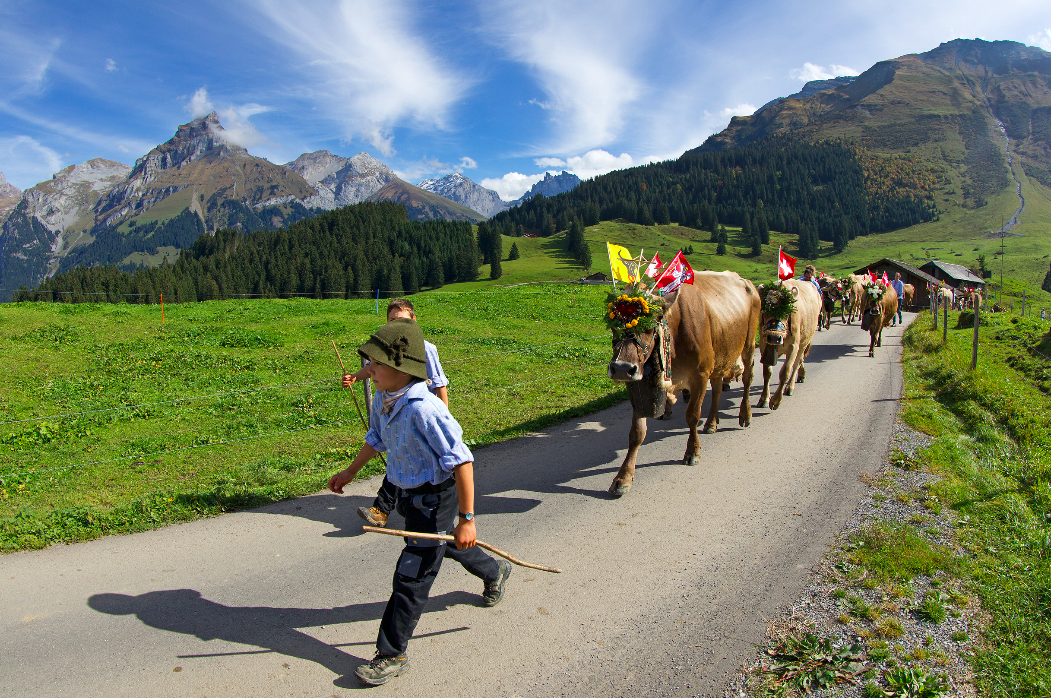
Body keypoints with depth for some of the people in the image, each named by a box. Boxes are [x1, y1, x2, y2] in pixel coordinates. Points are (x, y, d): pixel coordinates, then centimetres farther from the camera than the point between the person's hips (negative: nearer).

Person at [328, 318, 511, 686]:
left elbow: (461, 462, -31)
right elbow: (376, 439, 15)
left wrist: (467, 518, -28)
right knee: (446, 545, 30)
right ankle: (495, 572, 59)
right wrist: (350, 471, 25)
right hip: (411, 494, 9)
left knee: (411, 576, -1)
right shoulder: (383, 399, -6)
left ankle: (392, 654, 17)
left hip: (436, 499, -9)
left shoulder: (424, 409, -33)